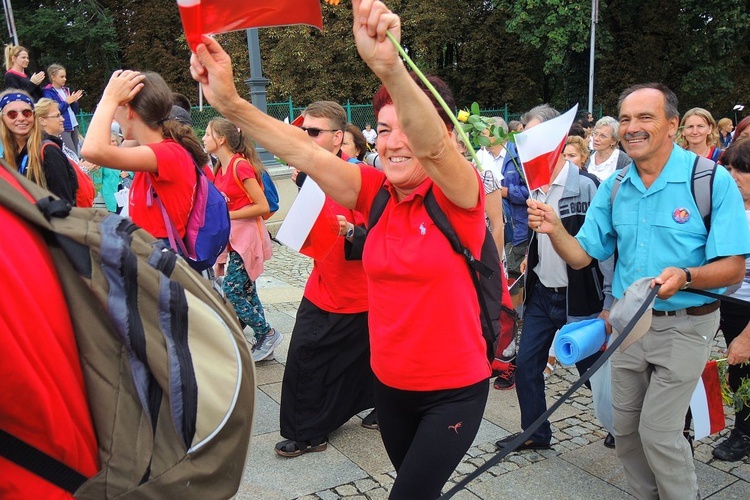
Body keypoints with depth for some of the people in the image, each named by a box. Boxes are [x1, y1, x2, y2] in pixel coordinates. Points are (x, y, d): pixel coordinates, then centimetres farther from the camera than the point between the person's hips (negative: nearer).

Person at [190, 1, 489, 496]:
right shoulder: (376, 191, -3)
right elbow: (307, 154, -16)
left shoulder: (459, 195, -17)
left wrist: (390, 65, -55)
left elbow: (431, 145, -38)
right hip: (389, 385, 6)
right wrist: (231, 103, -29)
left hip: (454, 391, -5)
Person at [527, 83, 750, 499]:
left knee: (657, 432, -3)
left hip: (684, 326, -5)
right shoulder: (613, 187, 1)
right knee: (625, 430, 14)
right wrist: (554, 230, -19)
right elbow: (582, 257, 1)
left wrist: (684, 276, -33)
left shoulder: (712, 181, -13)